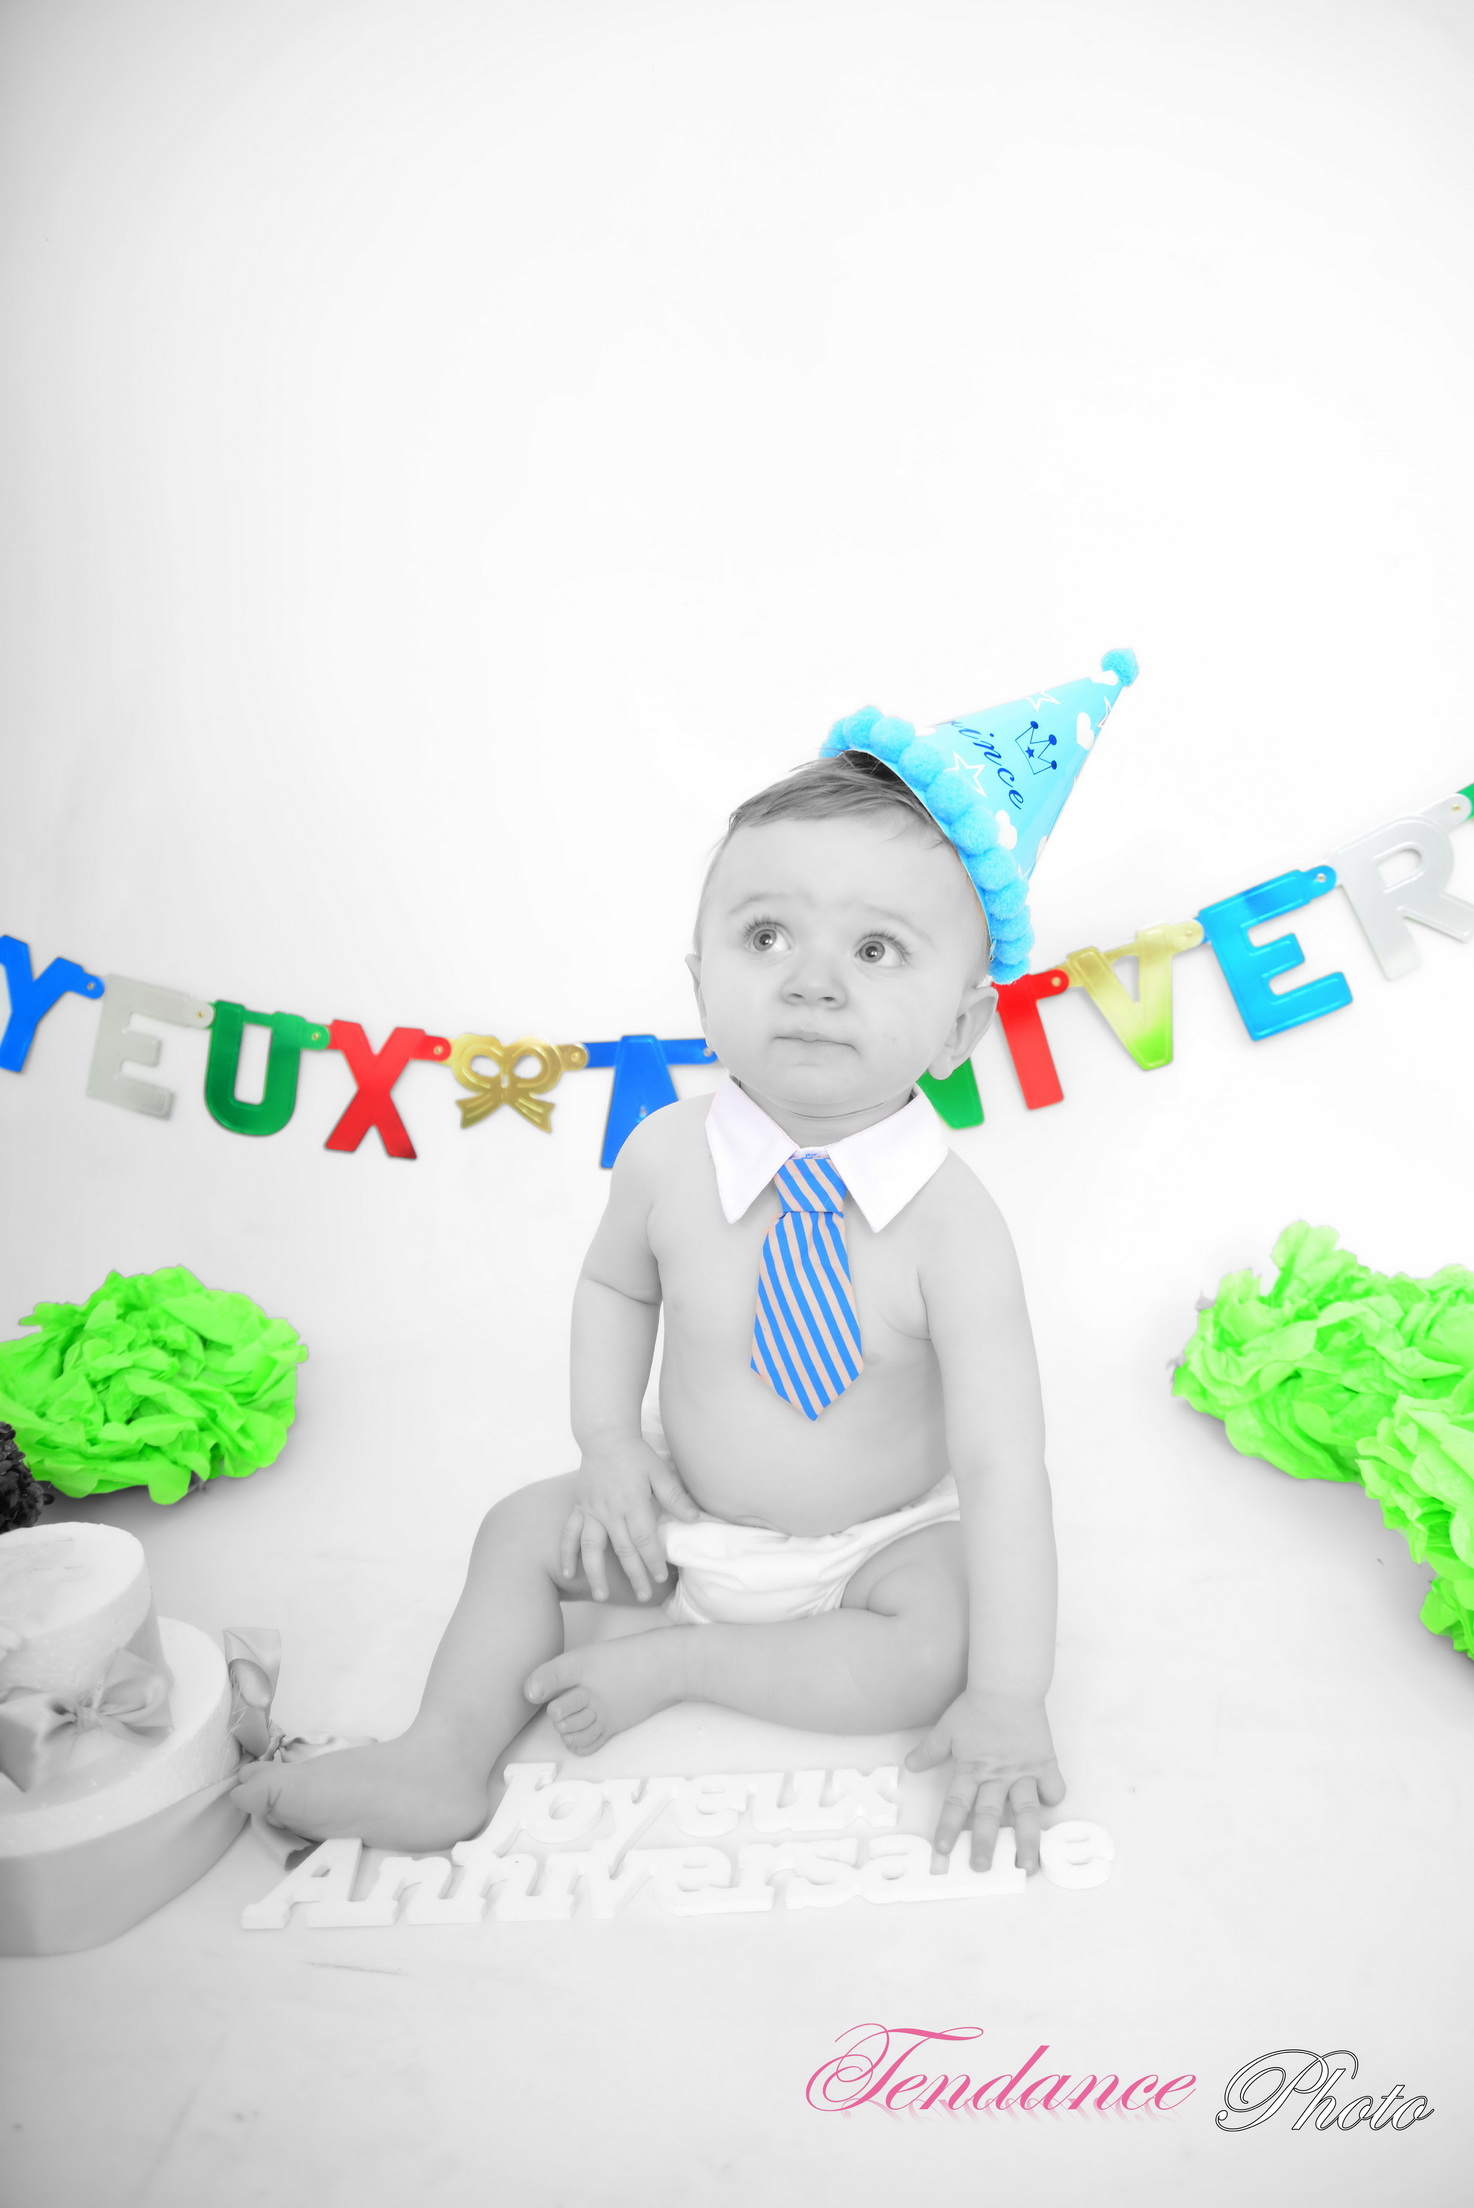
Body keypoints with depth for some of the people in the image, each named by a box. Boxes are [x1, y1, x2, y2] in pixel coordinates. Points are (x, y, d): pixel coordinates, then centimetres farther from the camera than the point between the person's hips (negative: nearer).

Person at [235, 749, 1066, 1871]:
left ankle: (673, 1659, -14)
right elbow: (615, 1286, 5)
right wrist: (610, 1442, -9)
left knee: (939, 1651, -26)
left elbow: (1003, 1466, -28)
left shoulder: (950, 1224, -30)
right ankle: (448, 1756, -1)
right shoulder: (668, 1158, -18)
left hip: (883, 1539, -3)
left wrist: (1010, 1700, -31)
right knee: (527, 1527, -3)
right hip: (692, 1515, 4)